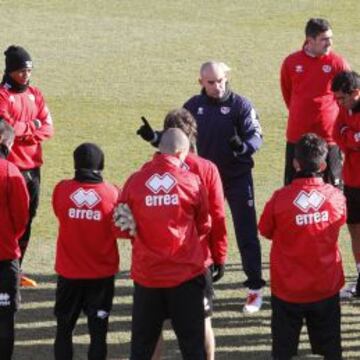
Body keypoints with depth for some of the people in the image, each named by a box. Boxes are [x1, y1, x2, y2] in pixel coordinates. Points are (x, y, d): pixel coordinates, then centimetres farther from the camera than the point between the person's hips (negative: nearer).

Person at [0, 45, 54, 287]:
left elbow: (48, 128, 5)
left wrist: (22, 131, -11)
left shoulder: (35, 94, 13)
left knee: (27, 220, 9)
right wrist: (32, 125, -4)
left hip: (33, 166, 7)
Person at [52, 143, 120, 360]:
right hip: (102, 275, -1)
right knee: (98, 330, 6)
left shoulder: (61, 190, -10)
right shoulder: (112, 193, -13)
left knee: (64, 328, 15)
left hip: (68, 273, 1)